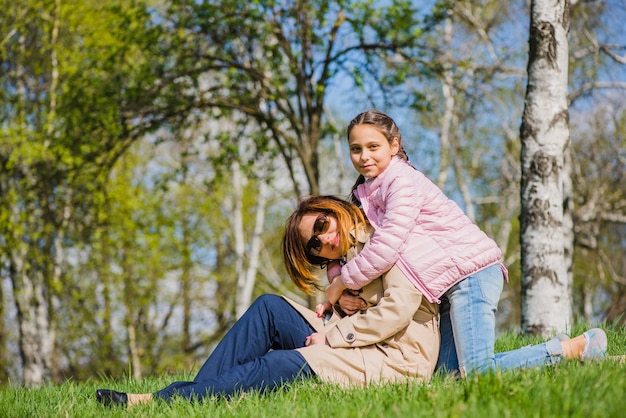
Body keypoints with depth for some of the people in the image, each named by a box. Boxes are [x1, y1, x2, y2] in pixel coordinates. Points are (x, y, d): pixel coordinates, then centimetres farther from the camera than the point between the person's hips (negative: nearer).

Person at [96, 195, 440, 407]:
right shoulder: (345, 265, 20)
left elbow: (399, 310, -18)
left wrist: (333, 335, -13)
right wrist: (342, 309, -5)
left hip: (398, 359, -9)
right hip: (361, 351, 9)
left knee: (274, 366, -23)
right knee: (269, 308, -5)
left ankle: (157, 403, -21)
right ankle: (198, 391, -16)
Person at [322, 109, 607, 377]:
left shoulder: (402, 181, -11)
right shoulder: (367, 192, 18)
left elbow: (385, 248, -19)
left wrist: (341, 283, -8)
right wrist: (336, 274, 0)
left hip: (470, 273, -10)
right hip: (451, 285, 10)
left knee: (478, 370, -19)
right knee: (448, 371, -1)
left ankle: (575, 348, -6)